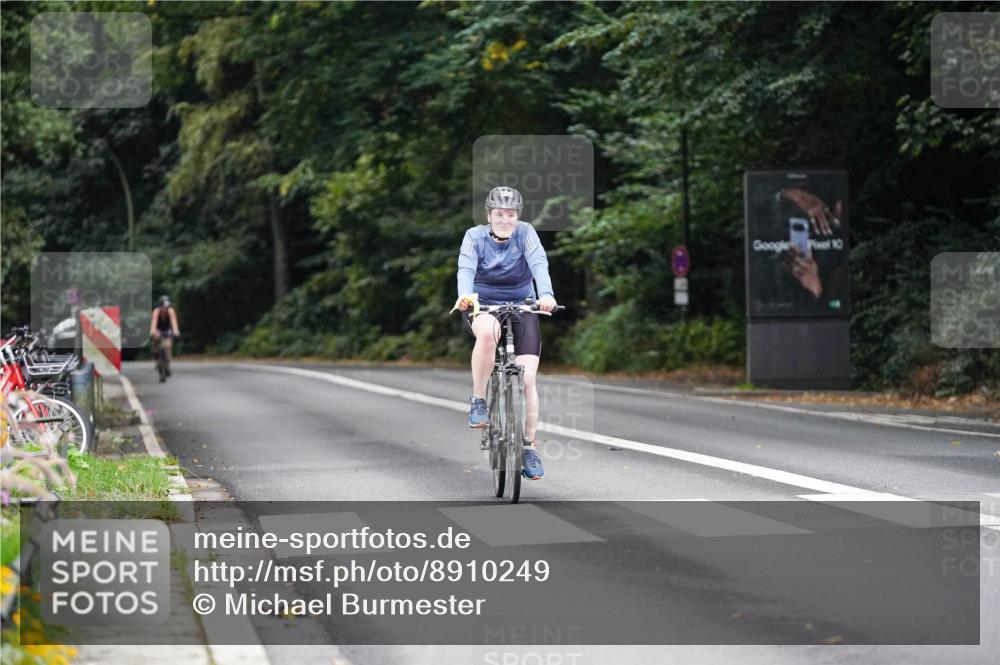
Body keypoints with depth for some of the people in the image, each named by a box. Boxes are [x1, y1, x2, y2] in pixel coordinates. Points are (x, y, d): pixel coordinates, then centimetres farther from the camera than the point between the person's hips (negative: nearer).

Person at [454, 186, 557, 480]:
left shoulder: (525, 233, -8)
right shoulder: (475, 236, -8)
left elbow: (539, 264, -23)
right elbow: (466, 268, -24)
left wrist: (546, 294, -43)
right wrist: (465, 295, -47)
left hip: (521, 308, 1)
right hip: (484, 306, -1)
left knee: (527, 379, -10)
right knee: (488, 333, -39)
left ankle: (528, 446, 4)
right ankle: (478, 400, -22)